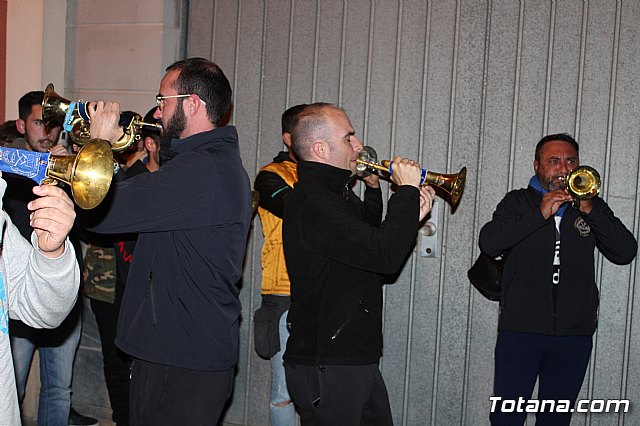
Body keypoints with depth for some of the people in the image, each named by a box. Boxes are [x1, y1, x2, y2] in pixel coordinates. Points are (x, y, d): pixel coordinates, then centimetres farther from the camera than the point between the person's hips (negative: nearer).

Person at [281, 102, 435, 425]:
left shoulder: (336, 196, 16)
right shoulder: (311, 201, -20)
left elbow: (373, 258, 19)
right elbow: (385, 256, -27)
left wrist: (411, 216, 6)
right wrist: (407, 190, -14)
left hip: (358, 360, 10)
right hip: (326, 366, -10)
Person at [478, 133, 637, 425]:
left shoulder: (592, 206, 12)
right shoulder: (518, 202, 6)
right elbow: (488, 243, -10)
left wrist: (589, 210, -11)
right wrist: (540, 214, -15)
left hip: (575, 335, 3)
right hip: (520, 330, -2)